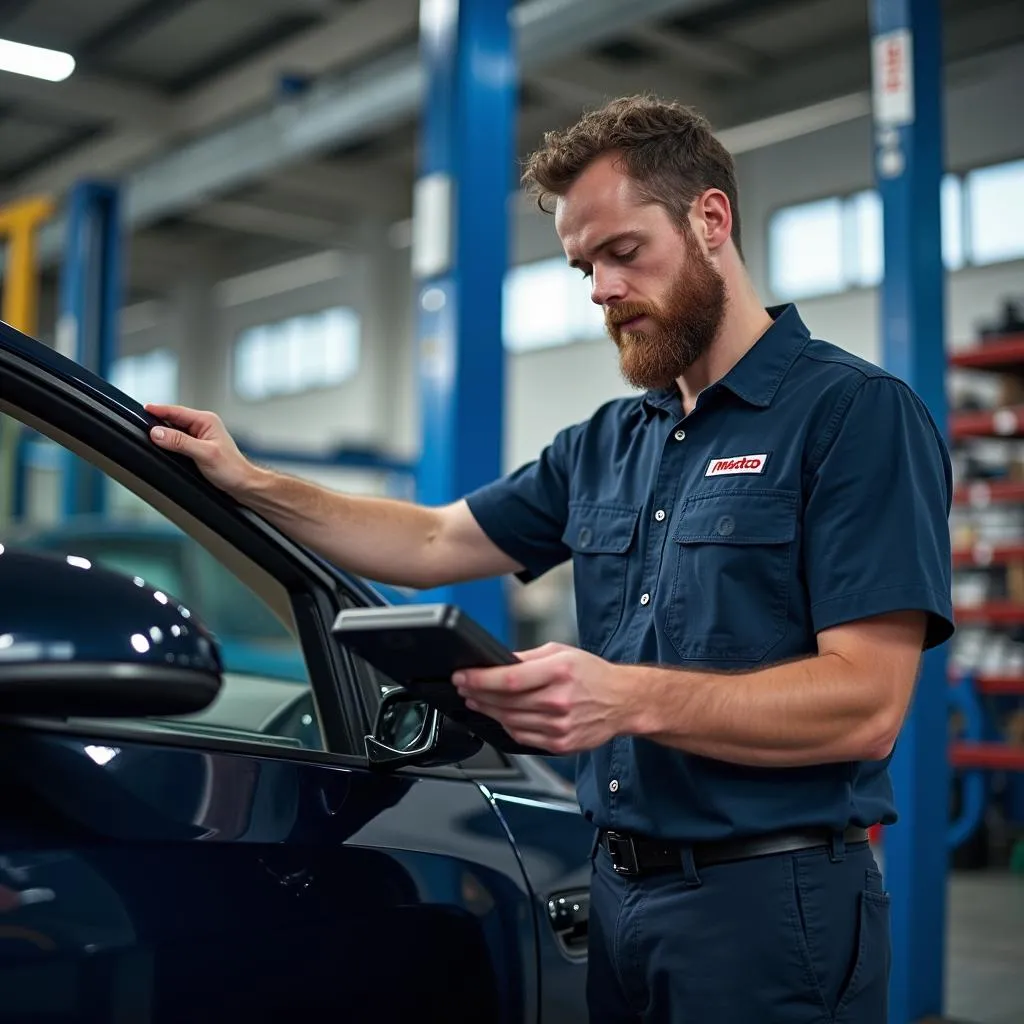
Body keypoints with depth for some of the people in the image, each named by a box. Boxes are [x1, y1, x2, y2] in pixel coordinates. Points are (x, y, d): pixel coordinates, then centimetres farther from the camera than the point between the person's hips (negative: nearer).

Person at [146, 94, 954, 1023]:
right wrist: (252, 485, 9)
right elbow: (436, 542, 18)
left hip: (766, 908, -6)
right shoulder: (607, 444, 11)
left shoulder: (854, 413, -11)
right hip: (619, 893, 7)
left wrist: (631, 697, -31)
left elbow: (865, 707, -20)